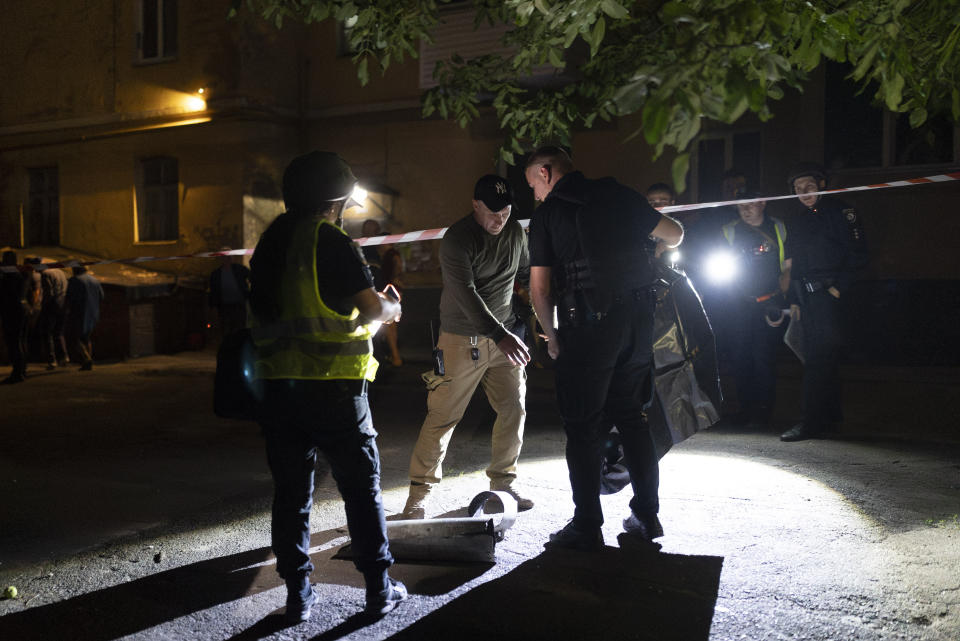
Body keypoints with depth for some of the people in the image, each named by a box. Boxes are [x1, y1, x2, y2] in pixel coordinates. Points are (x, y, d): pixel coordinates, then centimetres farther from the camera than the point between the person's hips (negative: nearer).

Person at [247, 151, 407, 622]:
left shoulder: (269, 244, 9)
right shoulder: (333, 243, -10)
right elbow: (371, 305, -14)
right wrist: (390, 310, 9)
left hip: (279, 384, 5)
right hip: (333, 385, -5)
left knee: (291, 491, 12)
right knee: (361, 487, 8)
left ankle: (297, 593, 16)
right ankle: (379, 589, 15)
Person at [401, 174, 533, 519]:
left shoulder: (515, 232, 5)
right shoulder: (456, 239, -16)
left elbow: (527, 272, 21)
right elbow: (466, 295, -26)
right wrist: (501, 335, -36)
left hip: (502, 337, 6)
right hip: (462, 339, -6)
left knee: (514, 409, 4)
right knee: (443, 416, -4)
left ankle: (502, 483, 21)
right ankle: (419, 492, 8)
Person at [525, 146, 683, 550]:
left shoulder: (547, 213, 0)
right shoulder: (618, 194, 10)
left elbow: (539, 288, -4)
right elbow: (674, 234, 14)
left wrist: (550, 336, 9)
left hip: (589, 322, -5)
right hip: (639, 317, 5)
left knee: (583, 425, 5)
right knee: (630, 415, 16)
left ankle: (587, 525, 8)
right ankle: (646, 516, 20)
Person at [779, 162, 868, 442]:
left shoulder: (839, 212, -2)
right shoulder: (798, 223, 20)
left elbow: (857, 254, -9)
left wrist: (840, 287, -16)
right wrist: (794, 301, 15)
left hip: (828, 295, -8)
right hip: (807, 298, 8)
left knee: (818, 358, -12)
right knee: (823, 358, 11)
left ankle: (812, 422, -12)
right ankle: (830, 416, 17)